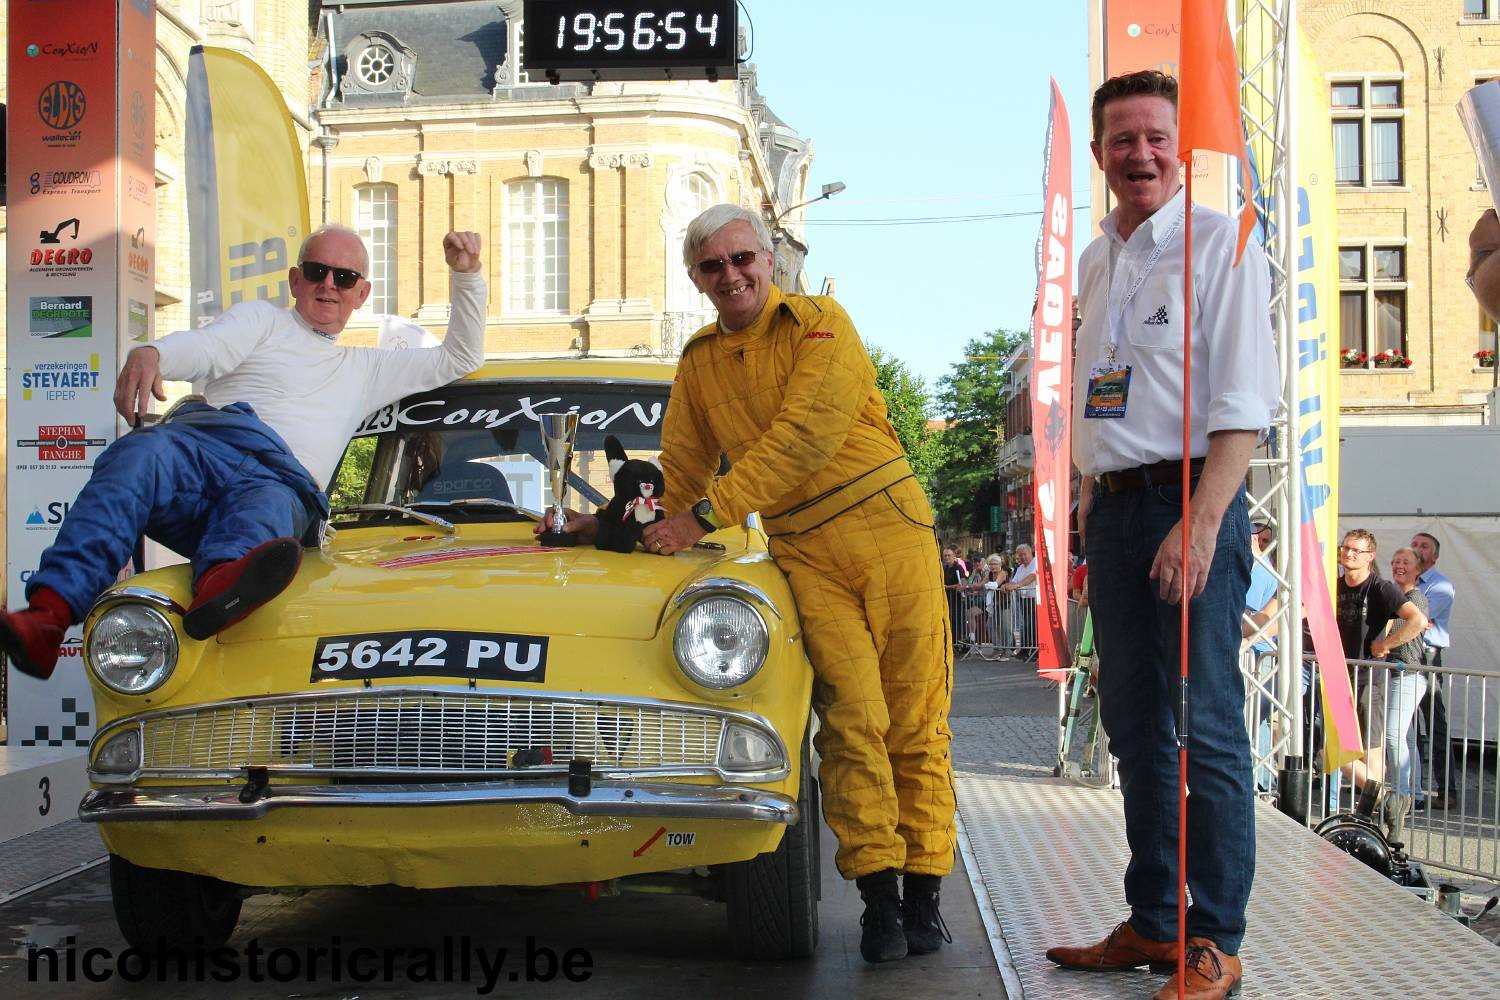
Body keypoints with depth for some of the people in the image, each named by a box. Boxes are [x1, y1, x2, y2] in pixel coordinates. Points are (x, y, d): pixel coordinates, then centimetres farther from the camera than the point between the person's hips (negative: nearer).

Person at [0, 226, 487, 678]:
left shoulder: (364, 370, 41)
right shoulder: (261, 318, 29)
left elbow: (458, 359, 43)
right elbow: (206, 347, 6)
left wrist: (466, 275, 30)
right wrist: (150, 353, -18)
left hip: (281, 478, 1)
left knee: (270, 507, -38)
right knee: (139, 454, -37)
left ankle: (219, 585, -77)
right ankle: (48, 615, -58)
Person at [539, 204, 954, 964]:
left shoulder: (821, 325, -3)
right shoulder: (699, 362, 14)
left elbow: (803, 439, -15)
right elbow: (681, 470, 24)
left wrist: (705, 516, -17)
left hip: (889, 529, -3)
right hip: (805, 554, 3)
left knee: (915, 720, -1)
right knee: (850, 720, -9)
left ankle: (922, 897, 5)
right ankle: (878, 899, -6)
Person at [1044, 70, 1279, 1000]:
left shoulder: (1220, 243, -5)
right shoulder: (1096, 262, 17)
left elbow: (1244, 401, -13)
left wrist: (1200, 523, -21)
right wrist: (1089, 504, 14)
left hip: (1191, 501, -7)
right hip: (1114, 507, 8)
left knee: (1206, 727, -6)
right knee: (1135, 724, 12)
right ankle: (1153, 924, 22)